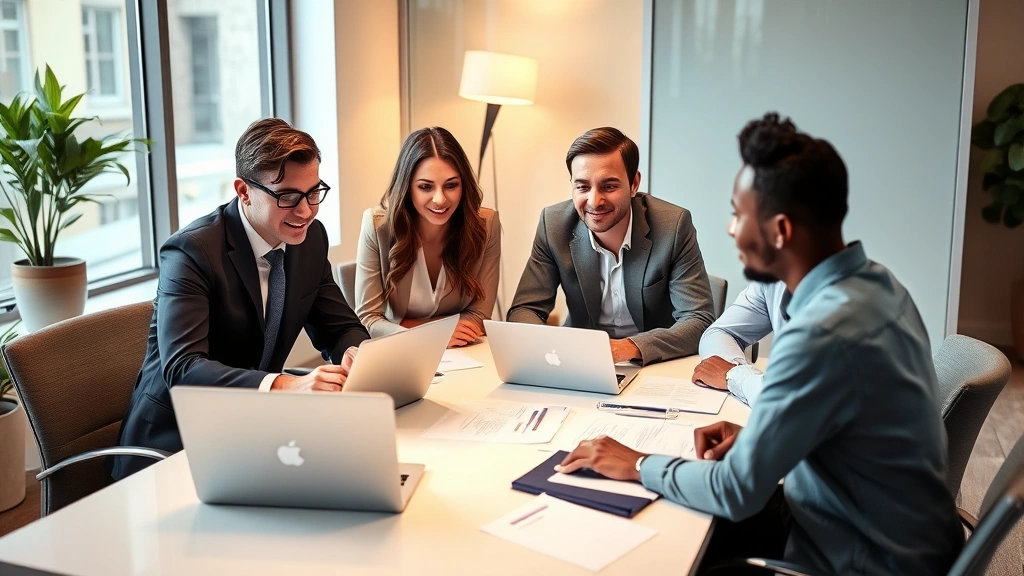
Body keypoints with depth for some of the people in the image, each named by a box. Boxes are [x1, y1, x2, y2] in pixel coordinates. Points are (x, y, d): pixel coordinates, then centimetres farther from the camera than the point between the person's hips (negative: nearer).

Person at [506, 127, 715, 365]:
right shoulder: (553, 224, -8)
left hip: (657, 365, -2)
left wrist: (630, 347, -34)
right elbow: (524, 309, -5)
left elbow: (699, 321, -17)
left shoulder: (674, 225, -15)